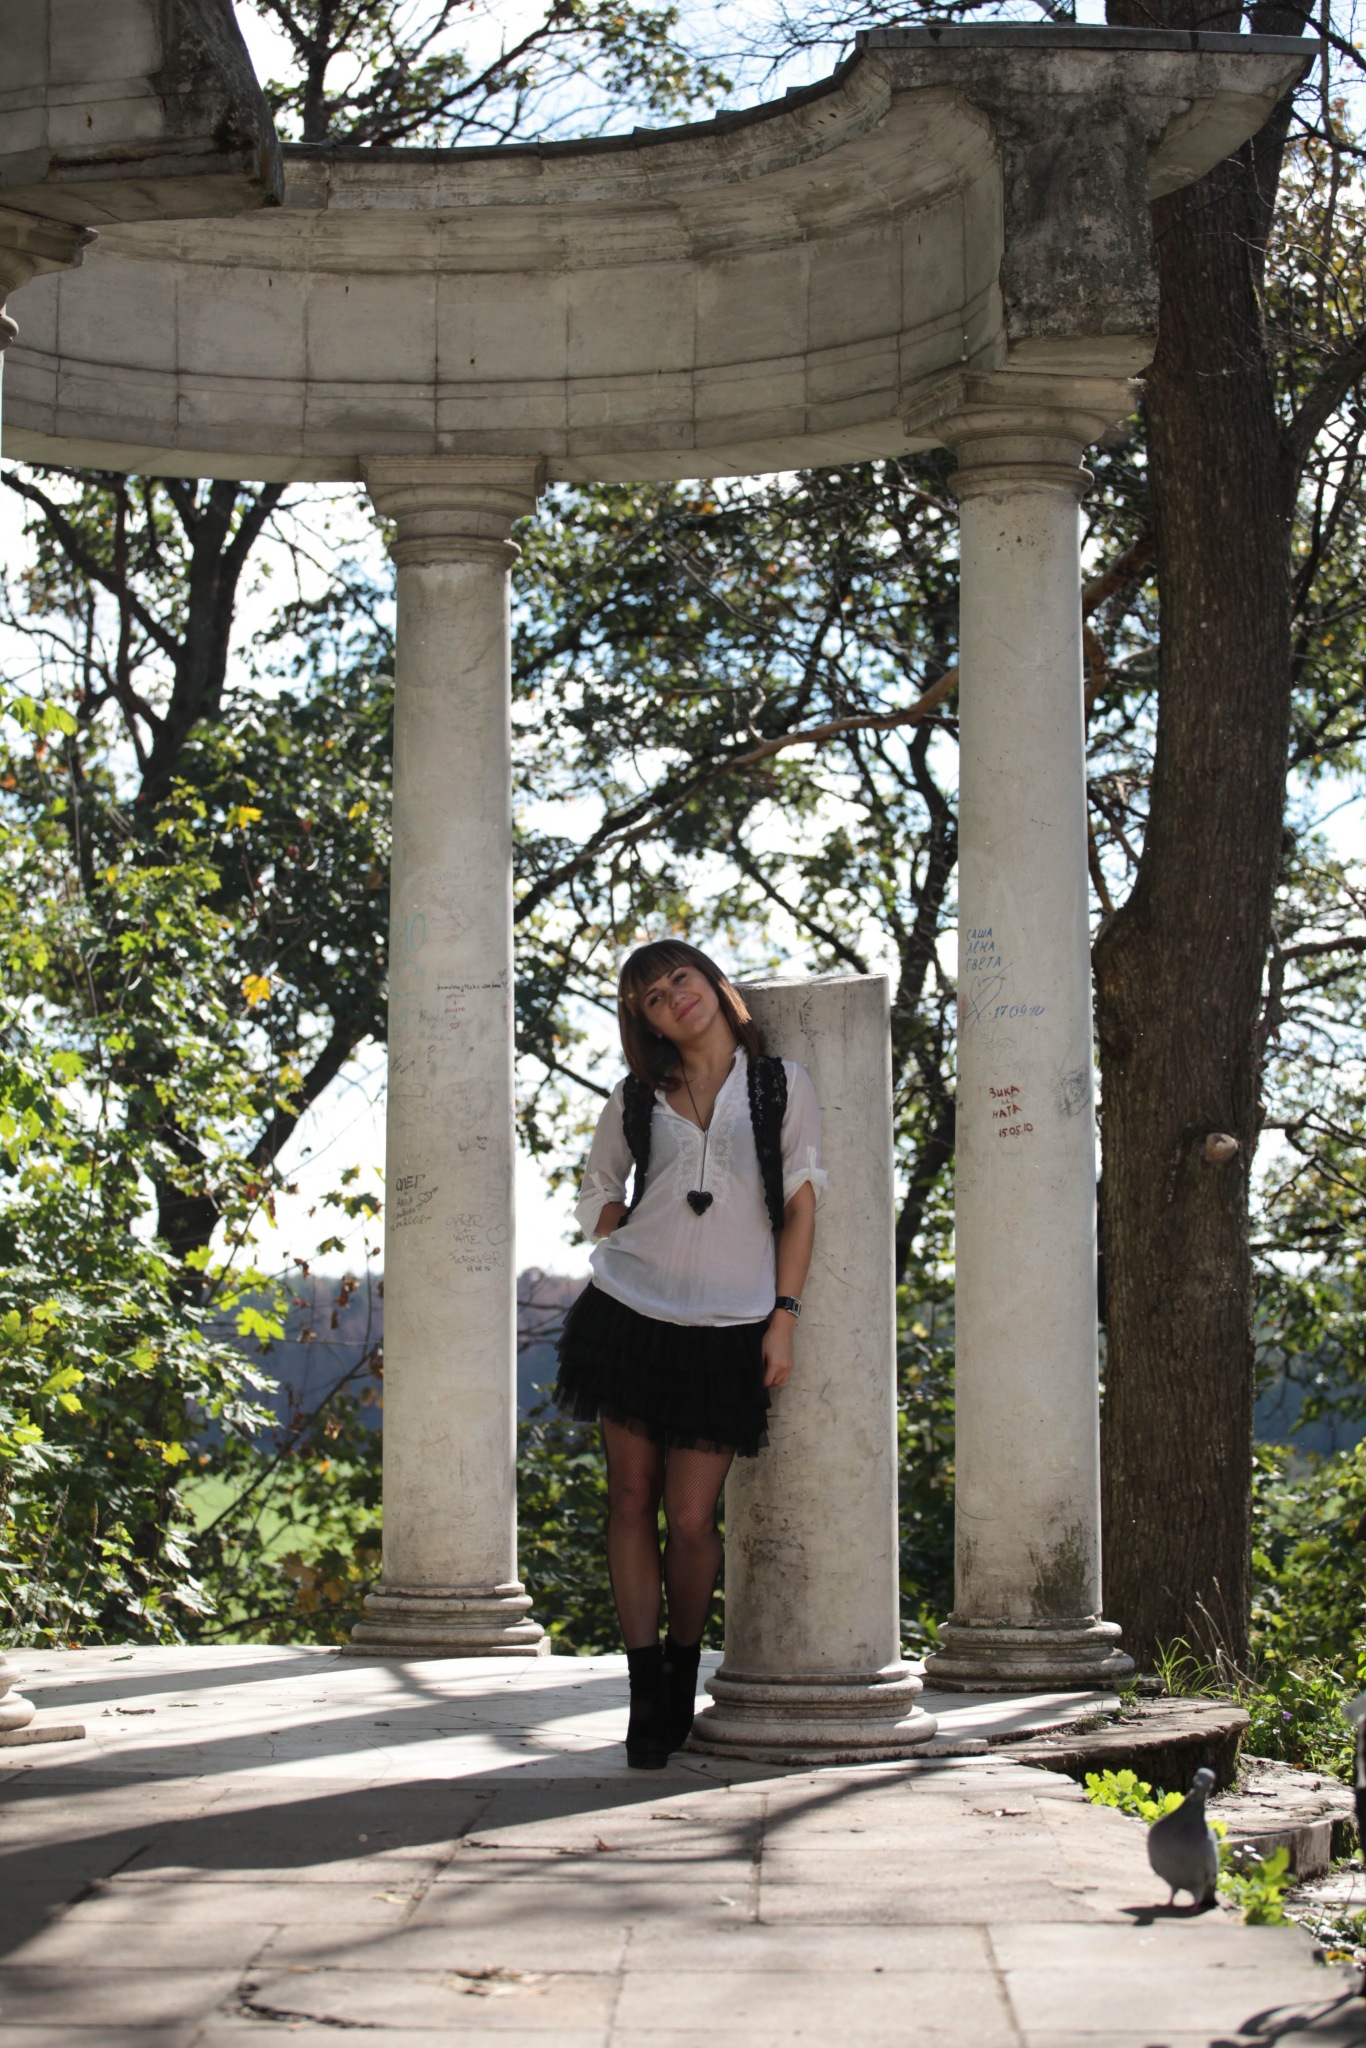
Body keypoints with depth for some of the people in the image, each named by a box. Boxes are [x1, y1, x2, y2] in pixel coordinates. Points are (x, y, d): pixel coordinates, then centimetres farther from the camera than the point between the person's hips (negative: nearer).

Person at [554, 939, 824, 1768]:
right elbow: (599, 1195, 21)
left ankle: (683, 1676, 17)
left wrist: (784, 1315, -4)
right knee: (632, 1498, 0)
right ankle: (645, 1698, 7)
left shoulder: (781, 1084, 4)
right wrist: (636, 1258, 5)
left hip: (727, 1329, -2)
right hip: (631, 1315, 2)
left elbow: (801, 1205, 2)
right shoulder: (636, 1099, 8)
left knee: (691, 1518, -5)